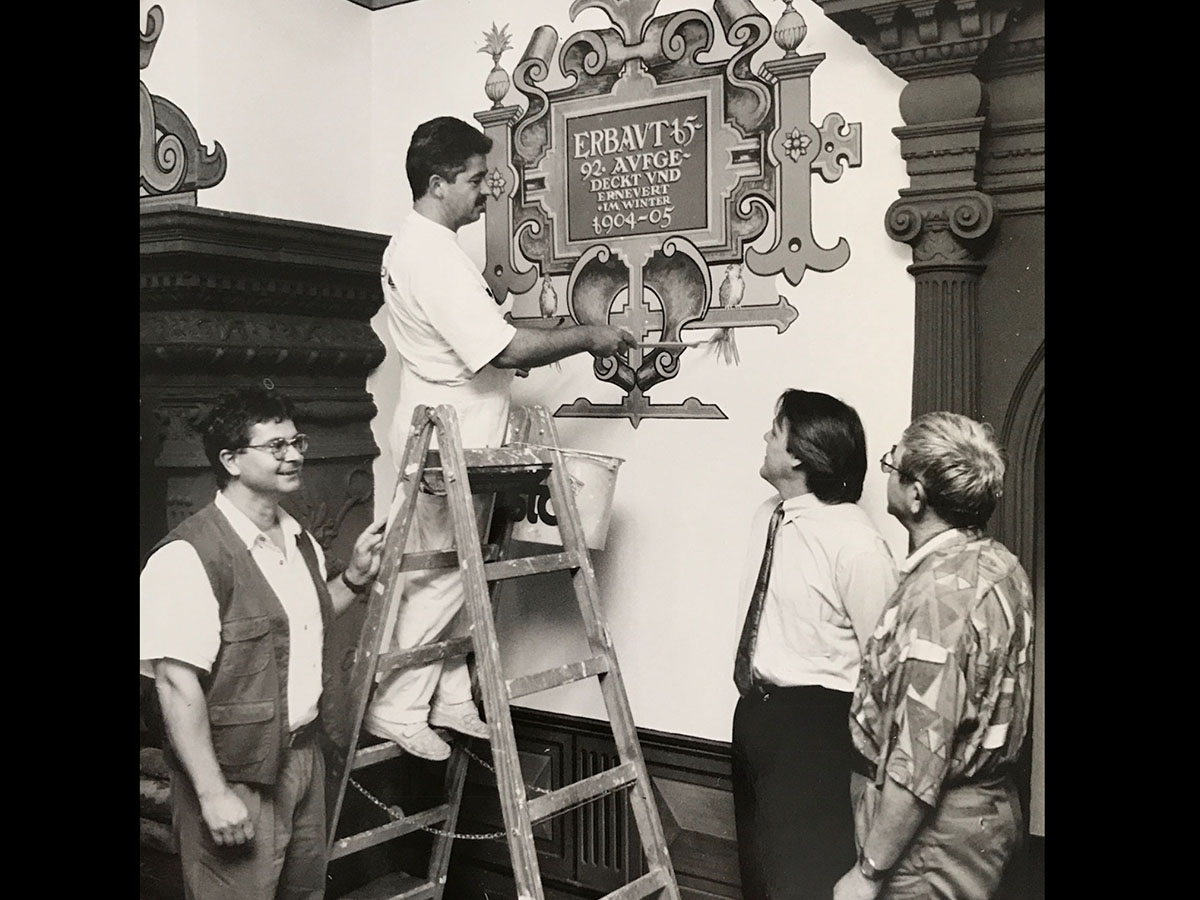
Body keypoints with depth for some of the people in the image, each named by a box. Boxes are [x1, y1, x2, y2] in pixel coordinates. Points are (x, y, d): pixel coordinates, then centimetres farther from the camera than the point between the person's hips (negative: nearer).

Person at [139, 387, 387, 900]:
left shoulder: (300, 542, 8)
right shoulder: (188, 555, -20)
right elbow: (176, 684, -22)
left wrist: (354, 578, 8)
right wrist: (212, 794, -23)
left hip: (304, 755, 8)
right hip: (236, 773, -8)